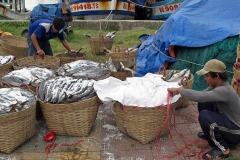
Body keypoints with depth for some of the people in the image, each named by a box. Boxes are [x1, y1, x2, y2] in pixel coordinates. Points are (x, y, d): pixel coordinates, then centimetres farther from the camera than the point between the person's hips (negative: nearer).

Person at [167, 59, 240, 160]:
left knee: (204, 115, -28)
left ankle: (222, 149, -10)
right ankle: (211, 134, 18)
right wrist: (180, 92, -9)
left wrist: (179, 90, -29)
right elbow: (202, 95, 3)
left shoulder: (224, 91, -32)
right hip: (226, 121, 9)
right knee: (202, 103, 0)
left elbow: (199, 96, -42)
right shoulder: (217, 85, -3)